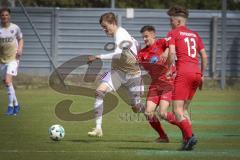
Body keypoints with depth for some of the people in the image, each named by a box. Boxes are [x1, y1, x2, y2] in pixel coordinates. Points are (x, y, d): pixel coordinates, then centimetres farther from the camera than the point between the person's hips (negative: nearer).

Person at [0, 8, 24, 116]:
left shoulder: (15, 28, -3)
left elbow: (20, 39, 13)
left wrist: (20, 49, -5)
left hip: (13, 59, -3)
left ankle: (10, 106, -12)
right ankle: (16, 105, 26)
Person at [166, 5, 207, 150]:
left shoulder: (173, 33, 3)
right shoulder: (194, 35, 20)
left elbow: (172, 53, -12)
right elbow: (204, 56, 16)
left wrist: (168, 69, 1)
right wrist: (202, 76, 22)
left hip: (183, 72, -7)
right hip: (196, 73, 7)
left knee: (177, 110, -7)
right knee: (183, 109, 16)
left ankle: (190, 136, -26)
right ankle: (187, 140, 6)